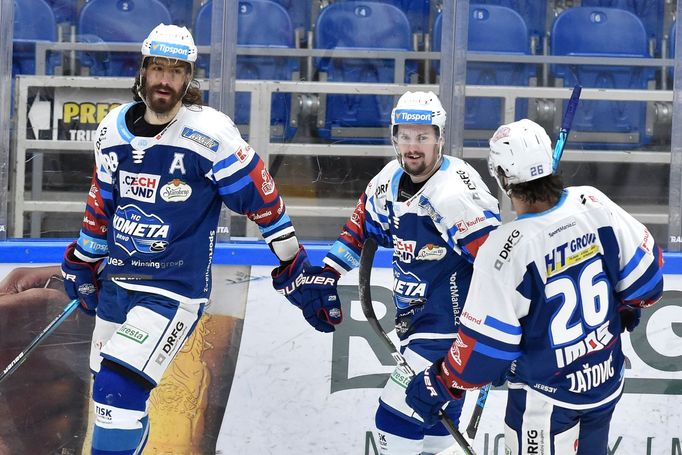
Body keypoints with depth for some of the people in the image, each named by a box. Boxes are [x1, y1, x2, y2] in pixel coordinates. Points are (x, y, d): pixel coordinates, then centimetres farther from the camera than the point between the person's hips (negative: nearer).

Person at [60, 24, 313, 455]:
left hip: (174, 290, -6)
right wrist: (82, 263, 22)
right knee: (108, 389, 15)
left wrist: (292, 261, -2)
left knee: (119, 389, -19)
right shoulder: (115, 128, 2)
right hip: (115, 282, 7)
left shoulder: (210, 133, -16)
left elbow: (261, 195, -8)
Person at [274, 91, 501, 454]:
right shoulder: (390, 180, 4)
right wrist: (324, 277, 16)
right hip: (416, 324, 9)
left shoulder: (457, 193, -22)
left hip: (451, 329, -9)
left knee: (397, 419, -12)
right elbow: (361, 227, 21)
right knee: (431, 415, 19)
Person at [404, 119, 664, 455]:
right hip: (607, 380, 6)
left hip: (546, 400, -6)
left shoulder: (505, 248, -28)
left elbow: (485, 344, -21)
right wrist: (628, 306, 22)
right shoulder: (594, 204, -13)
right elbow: (646, 273, 0)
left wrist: (440, 386, -5)